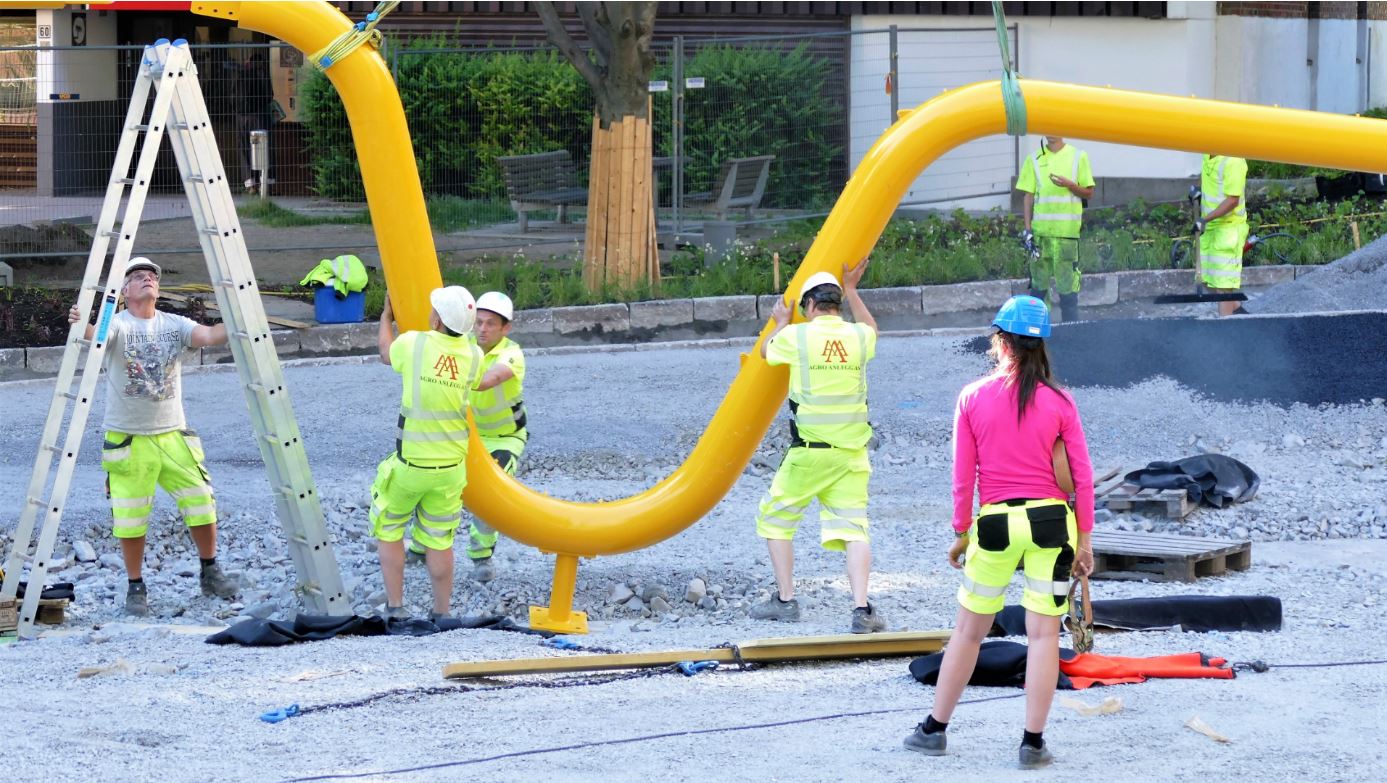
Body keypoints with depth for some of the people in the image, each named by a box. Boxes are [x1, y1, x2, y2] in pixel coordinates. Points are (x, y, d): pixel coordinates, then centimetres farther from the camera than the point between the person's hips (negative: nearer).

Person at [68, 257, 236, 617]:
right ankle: (136, 588, 13)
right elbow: (98, 334, -30)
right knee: (130, 516, -2)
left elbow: (208, 336, -13)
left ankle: (210, 573, 20)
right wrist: (83, 326, -53)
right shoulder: (117, 325, -7)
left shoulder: (174, 325, 3)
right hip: (127, 439, -3)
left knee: (201, 500, 1)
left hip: (173, 433, 3)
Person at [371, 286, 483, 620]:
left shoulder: (413, 343, -15)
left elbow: (386, 353, 10)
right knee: (439, 541, 14)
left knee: (388, 530, 16)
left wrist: (386, 316, 28)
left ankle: (395, 608, 12)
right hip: (450, 466, 3)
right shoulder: (474, 357, -7)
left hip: (409, 464, -3)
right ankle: (441, 614, 18)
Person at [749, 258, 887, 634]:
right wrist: (851, 290, 42)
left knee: (776, 518, 14)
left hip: (810, 450, -3)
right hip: (852, 451, 3)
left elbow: (766, 350, 19)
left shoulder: (796, 336, -5)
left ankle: (785, 600, 14)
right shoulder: (858, 337, 4)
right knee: (853, 527, 0)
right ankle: (861, 608, -14)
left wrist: (781, 322, 38)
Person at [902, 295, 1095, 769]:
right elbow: (1082, 476, -2)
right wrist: (1084, 538, 7)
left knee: (968, 630, 13)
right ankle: (1033, 743, 3)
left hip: (994, 523, 1)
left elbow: (962, 475, 0)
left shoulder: (973, 398, -3)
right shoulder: (1058, 402, -4)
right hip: (1051, 521, -1)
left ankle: (934, 730, 22)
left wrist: (961, 532, 11)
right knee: (1044, 633, 4)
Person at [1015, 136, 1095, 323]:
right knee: (1038, 283, 4)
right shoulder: (1035, 159, 10)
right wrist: (1027, 229, 0)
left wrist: (1069, 185, -12)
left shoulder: (1078, 156, 6)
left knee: (1067, 283, -3)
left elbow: (1089, 193, 7)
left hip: (1067, 230, -2)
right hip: (1040, 229, 2)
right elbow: (1028, 196, 9)